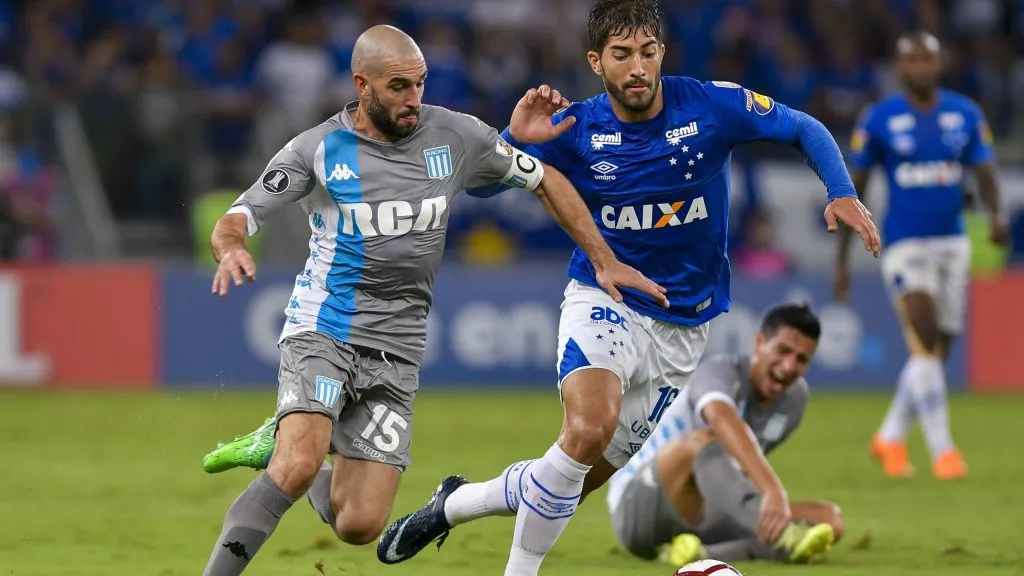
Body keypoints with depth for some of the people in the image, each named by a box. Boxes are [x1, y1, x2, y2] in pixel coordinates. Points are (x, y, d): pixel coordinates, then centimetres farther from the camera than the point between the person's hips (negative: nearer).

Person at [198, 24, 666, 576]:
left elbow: (545, 180, 12)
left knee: (359, 526, -2)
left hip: (395, 353, 3)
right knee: (296, 469, -30)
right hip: (321, 333, -3)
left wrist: (605, 260, 8)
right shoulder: (318, 149, -6)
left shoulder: (454, 136, 0)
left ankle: (290, 454, 29)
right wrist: (231, 248, -34)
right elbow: (237, 219, -9)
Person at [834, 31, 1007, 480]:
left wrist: (998, 215, -19)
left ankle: (890, 437, 27)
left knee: (938, 350, 8)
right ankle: (941, 449, -13)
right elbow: (854, 189, 2)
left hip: (952, 242, 4)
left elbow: (985, 173, 3)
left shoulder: (965, 114, 6)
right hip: (905, 244, -4)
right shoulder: (879, 119, -3)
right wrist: (841, 260, 1)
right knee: (926, 343, -17)